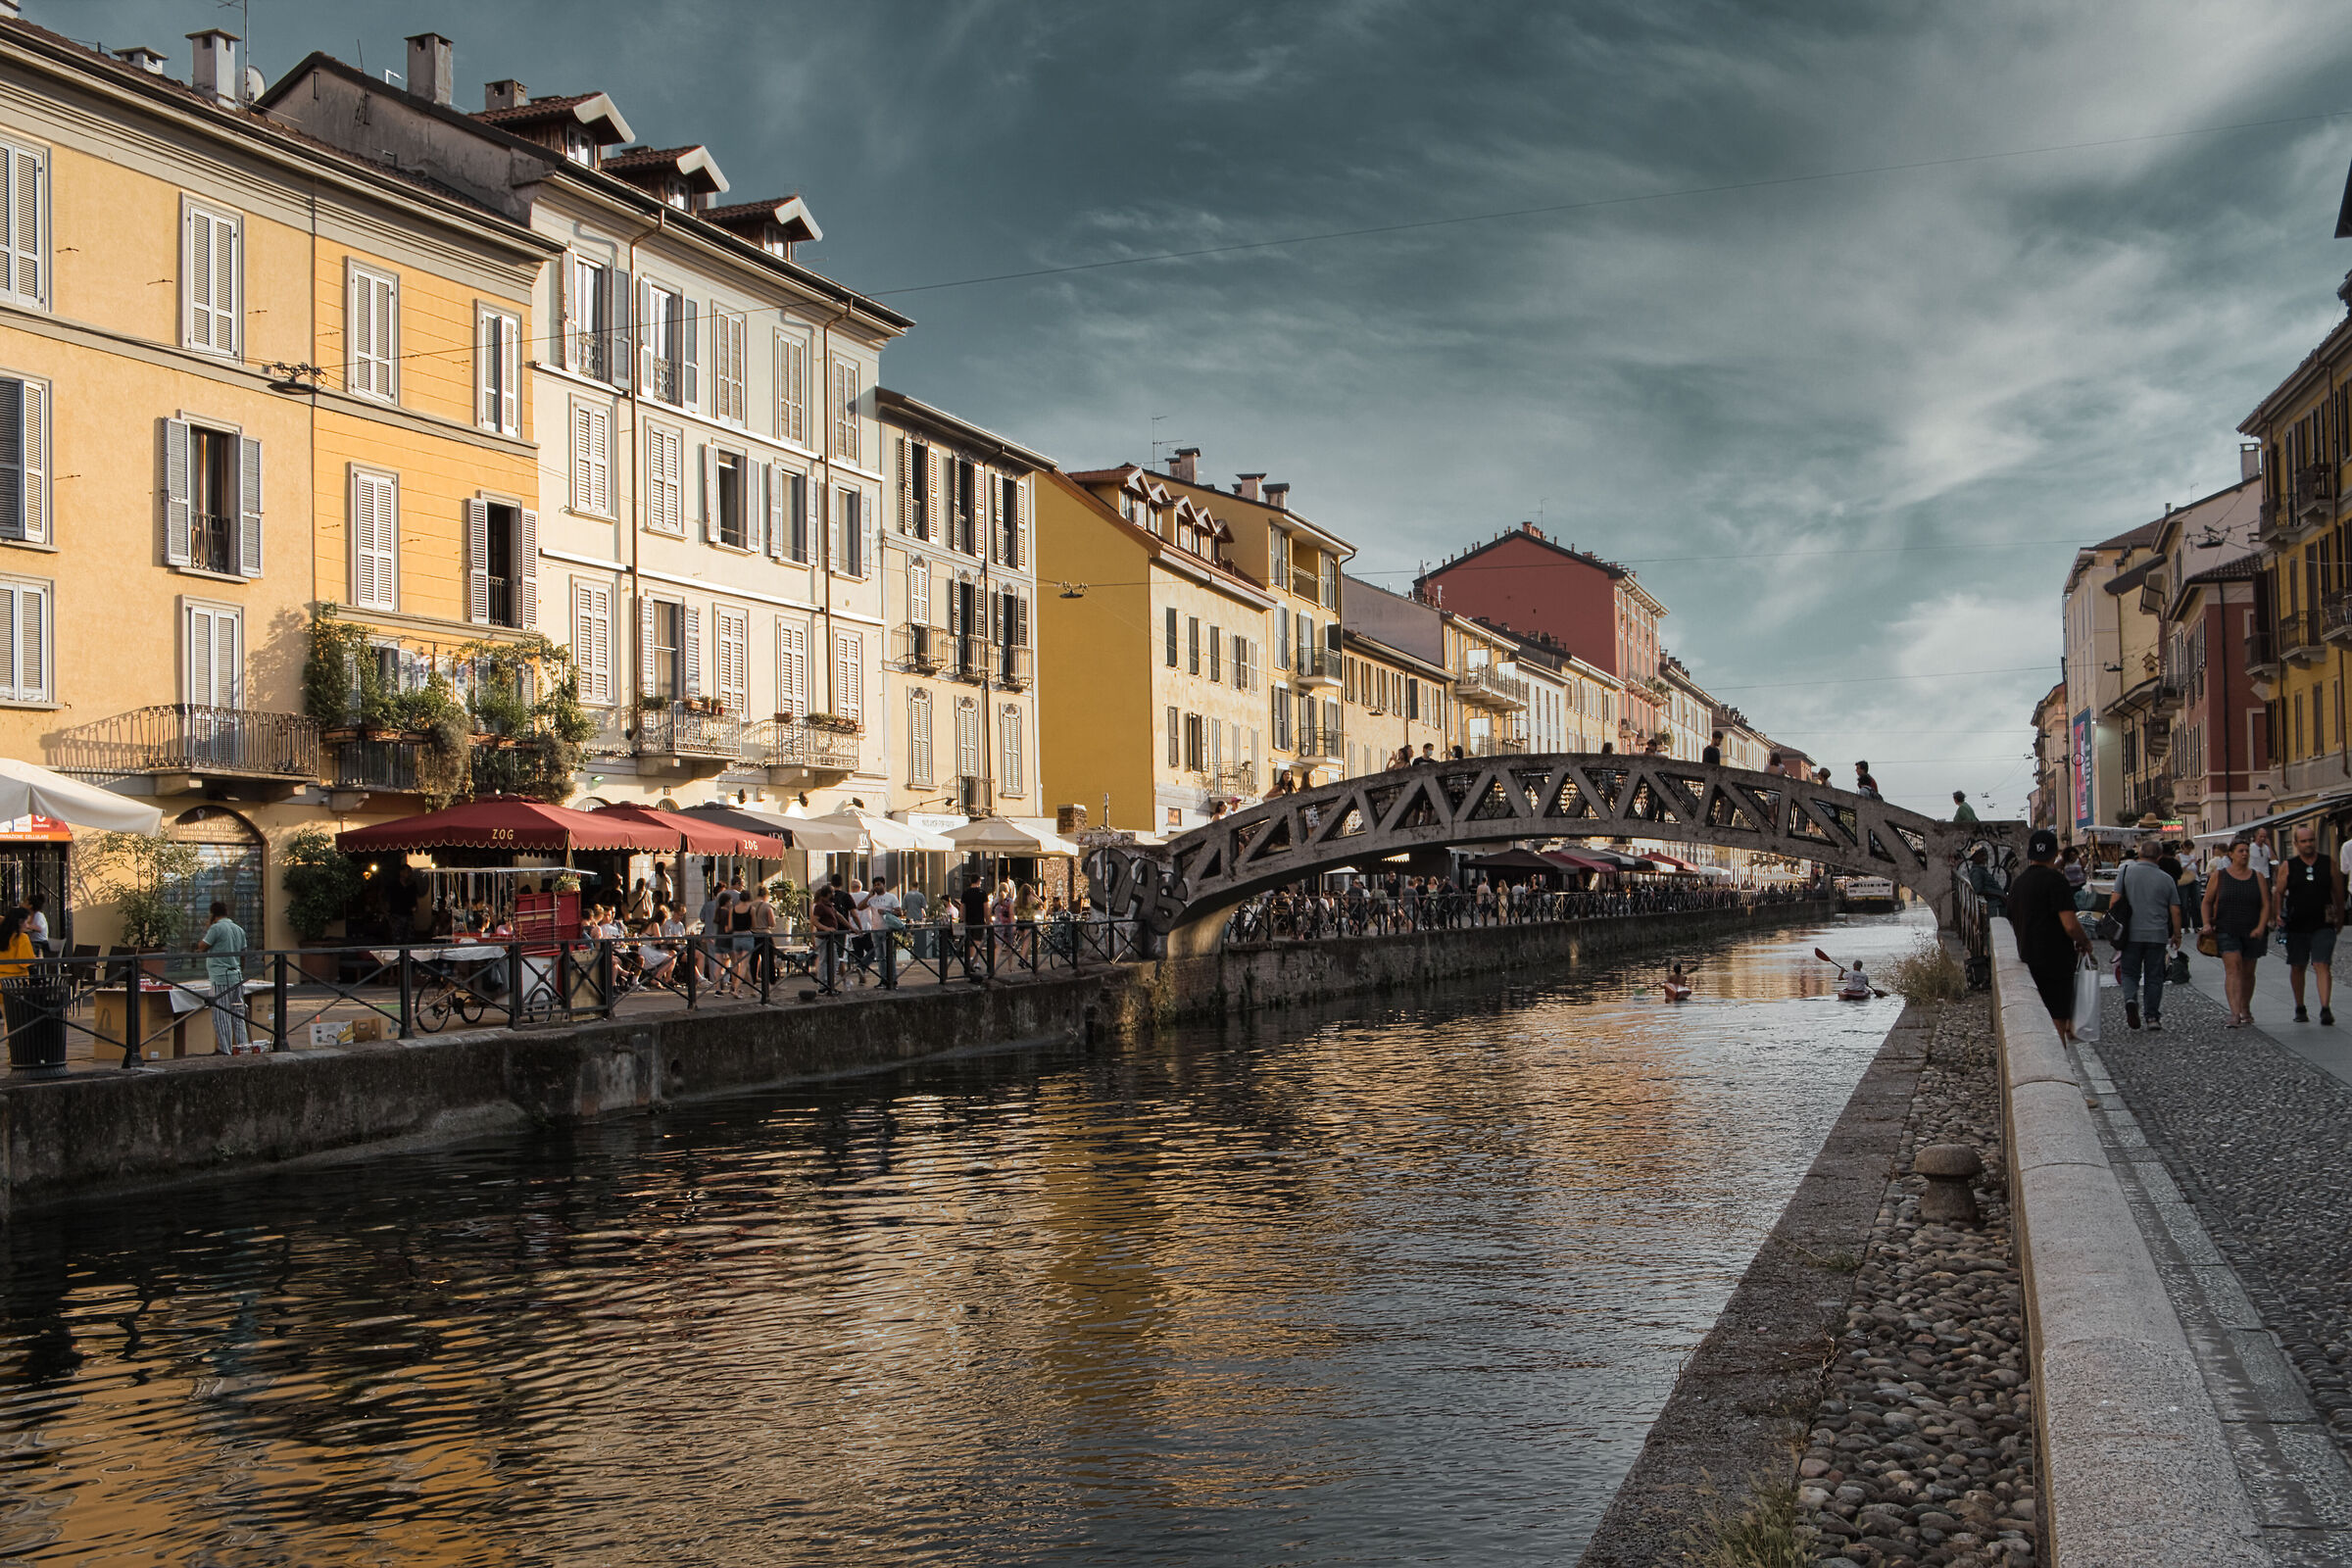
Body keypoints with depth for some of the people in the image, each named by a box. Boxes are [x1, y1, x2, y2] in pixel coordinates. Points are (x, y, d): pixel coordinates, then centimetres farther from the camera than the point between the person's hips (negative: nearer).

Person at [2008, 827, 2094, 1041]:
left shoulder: (2018, 881, 10)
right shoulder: (2054, 879, -14)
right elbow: (2070, 925, -20)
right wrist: (2085, 942, -2)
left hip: (2028, 959, 8)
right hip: (2056, 961, -8)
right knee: (2057, 1023, -6)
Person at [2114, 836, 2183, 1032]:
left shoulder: (2126, 871, -3)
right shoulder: (2166, 879, 0)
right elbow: (2175, 911, 3)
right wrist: (2177, 935, 15)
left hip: (2131, 933, 0)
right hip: (2158, 935, 0)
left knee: (2130, 972, 9)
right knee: (2154, 977, 9)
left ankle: (2130, 1000, -18)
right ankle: (2153, 1016, 6)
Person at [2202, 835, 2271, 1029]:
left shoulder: (2257, 878, 7)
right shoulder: (2218, 877, 2)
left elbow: (2265, 905, 4)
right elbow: (2207, 902, 6)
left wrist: (2261, 927, -9)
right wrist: (2207, 923, -7)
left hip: (2251, 933, 3)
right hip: (2226, 931, -3)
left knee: (2248, 972, 12)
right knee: (2233, 968, -16)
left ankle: (2245, 1010, 32)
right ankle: (2234, 1013, -24)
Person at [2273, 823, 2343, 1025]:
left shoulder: (2328, 864, 2)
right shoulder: (2288, 866, 2)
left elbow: (2338, 893, 11)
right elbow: (2278, 893, 4)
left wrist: (2339, 918, 13)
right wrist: (2278, 915, -9)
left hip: (2323, 926, -1)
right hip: (2296, 926, 1)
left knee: (2323, 965, -12)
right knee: (2297, 967, 10)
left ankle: (2325, 1009, -17)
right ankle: (2299, 1009, 23)